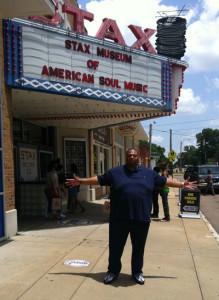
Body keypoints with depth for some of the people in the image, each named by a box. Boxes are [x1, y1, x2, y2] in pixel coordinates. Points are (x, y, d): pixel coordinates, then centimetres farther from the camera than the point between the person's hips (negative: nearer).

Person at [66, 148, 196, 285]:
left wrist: (182, 184, 17)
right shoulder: (115, 172, 7)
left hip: (142, 219, 1)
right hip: (119, 219, -1)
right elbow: (98, 179, 11)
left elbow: (165, 181, 18)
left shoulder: (149, 173, 11)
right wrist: (80, 181, 8)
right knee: (115, 247, 9)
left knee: (139, 248, 13)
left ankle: (137, 272, 34)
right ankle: (113, 271, 31)